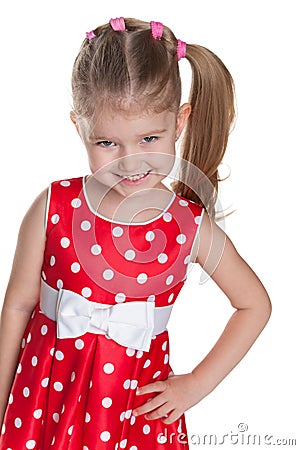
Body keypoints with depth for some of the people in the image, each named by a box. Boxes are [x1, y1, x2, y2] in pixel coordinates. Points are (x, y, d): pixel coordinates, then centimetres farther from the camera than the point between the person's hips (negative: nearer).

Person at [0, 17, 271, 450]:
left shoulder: (191, 226, -12)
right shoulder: (53, 209, -13)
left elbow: (255, 305, 2)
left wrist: (196, 384, -1)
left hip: (140, 408, 0)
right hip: (49, 398, 0)